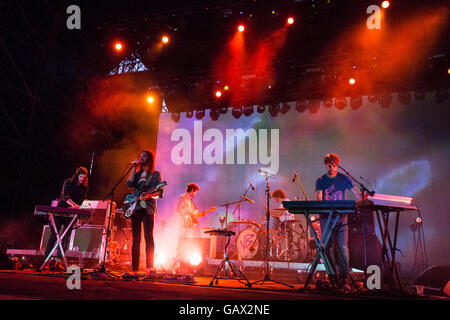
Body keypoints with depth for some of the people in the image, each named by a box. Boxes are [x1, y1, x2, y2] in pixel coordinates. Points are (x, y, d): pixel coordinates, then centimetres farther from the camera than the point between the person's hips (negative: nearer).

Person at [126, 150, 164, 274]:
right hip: (135, 208, 4)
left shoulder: (156, 174, 6)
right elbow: (129, 184, 0)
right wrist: (134, 167, 3)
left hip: (148, 209, -4)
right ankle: (135, 268, 9)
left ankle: (149, 267, -8)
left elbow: (161, 193, -2)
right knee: (135, 239, 4)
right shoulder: (137, 174, 19)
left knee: (148, 237, -11)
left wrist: (148, 195, -19)